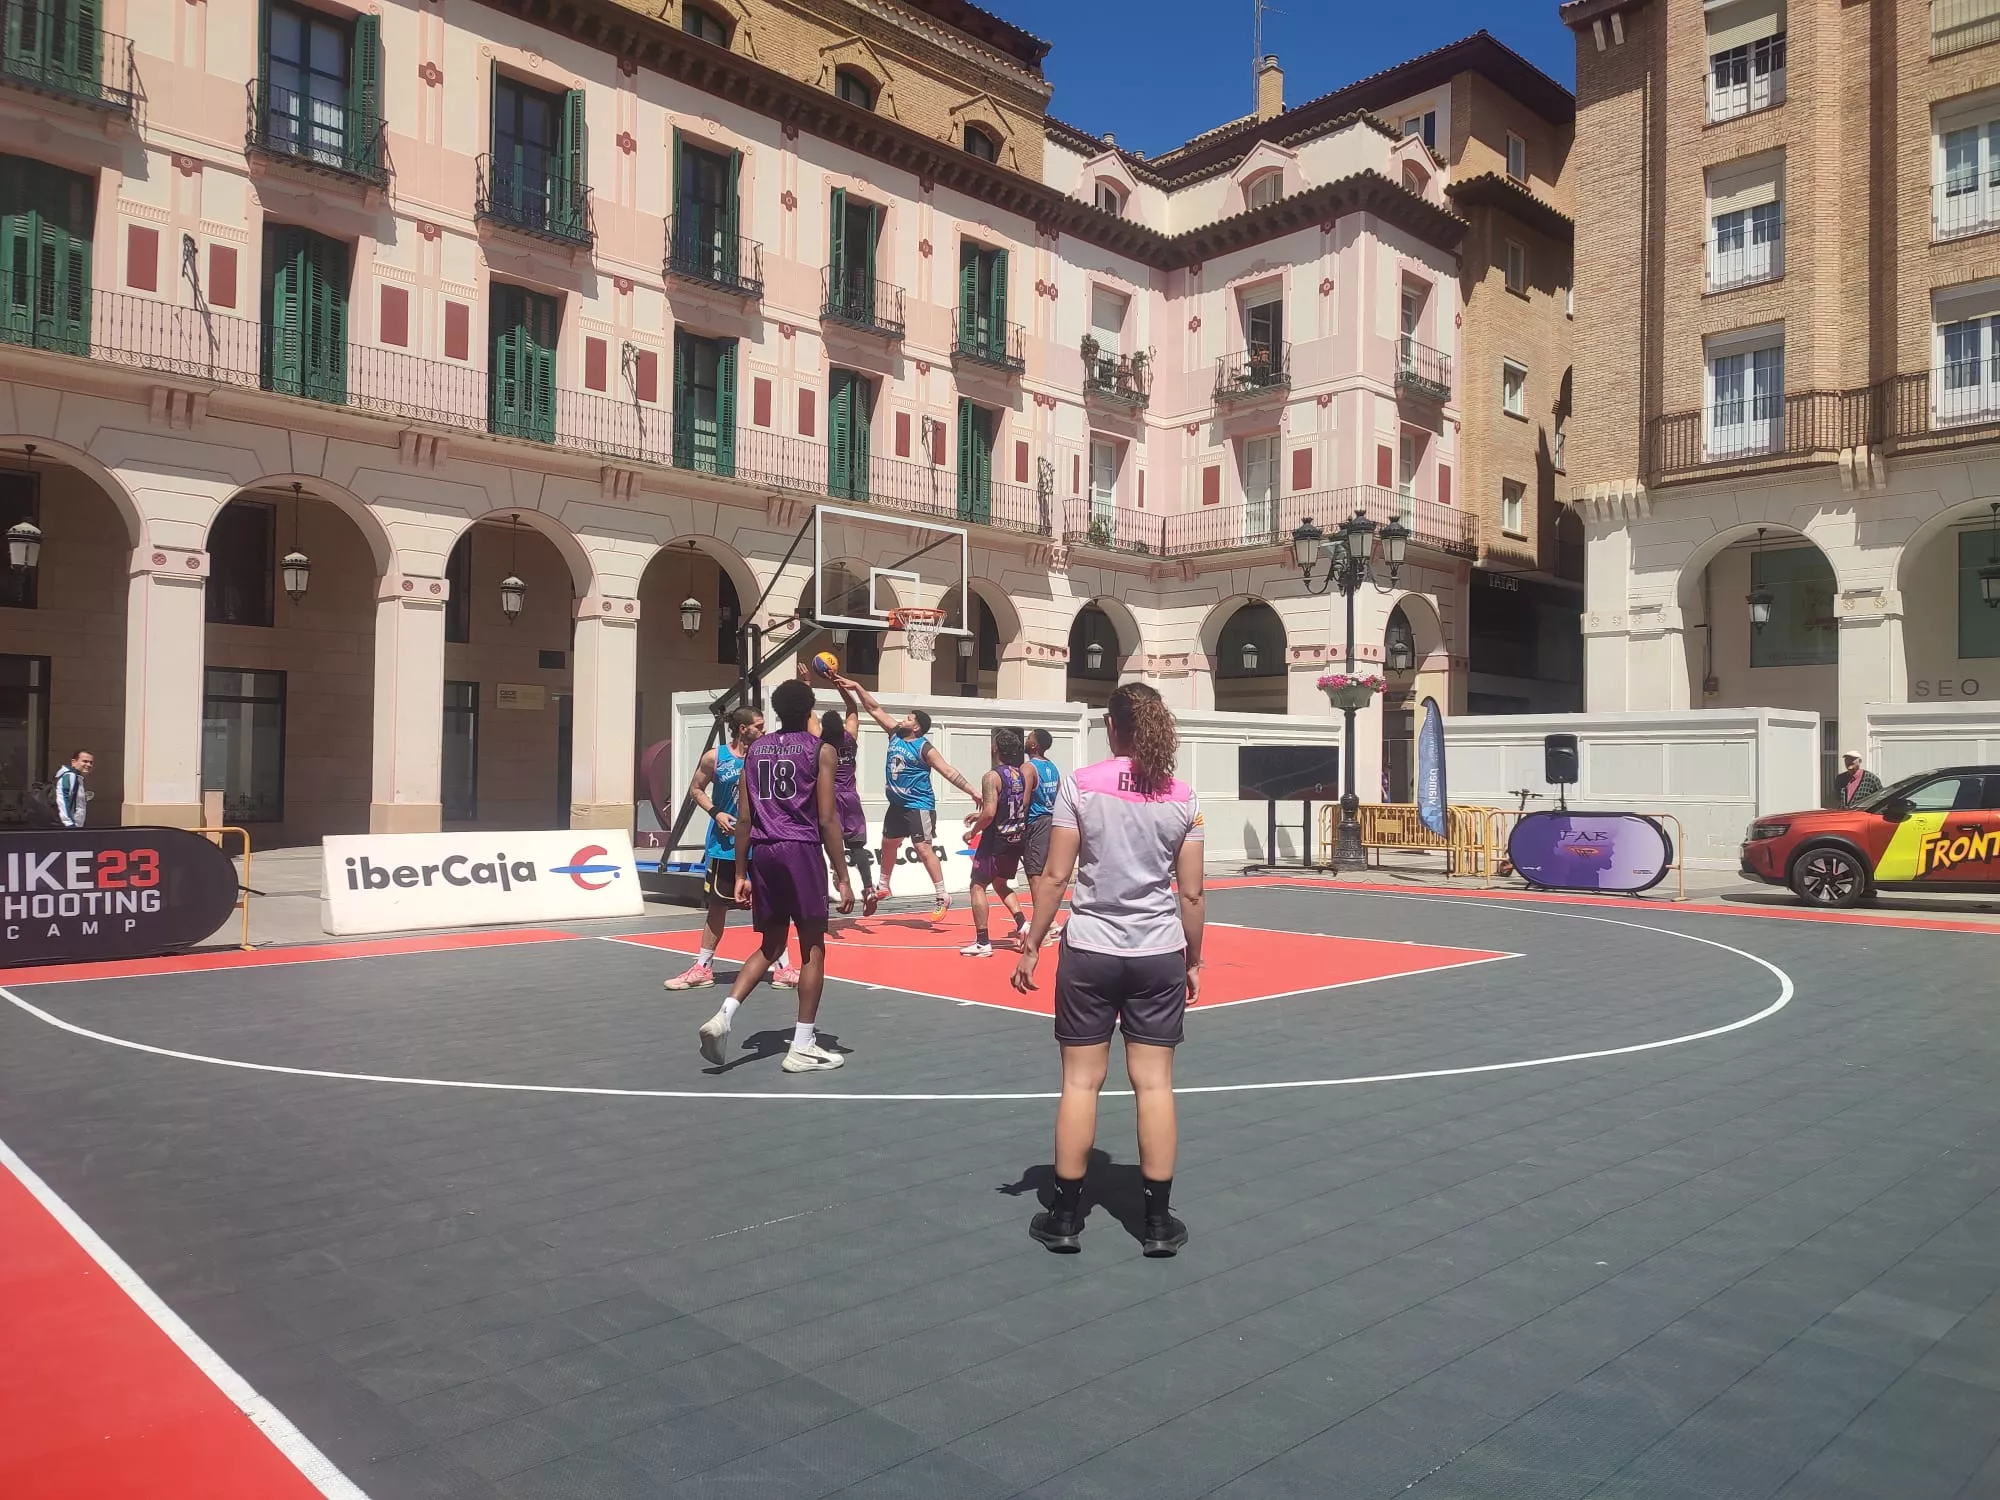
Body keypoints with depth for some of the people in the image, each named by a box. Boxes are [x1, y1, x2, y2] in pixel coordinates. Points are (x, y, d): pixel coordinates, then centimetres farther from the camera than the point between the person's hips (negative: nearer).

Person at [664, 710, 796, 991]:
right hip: (725, 844, 0)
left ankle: (782, 968, 11)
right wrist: (715, 812, -9)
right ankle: (703, 968, 22)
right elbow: (696, 789, 4)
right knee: (718, 905, 10)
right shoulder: (715, 757, -5)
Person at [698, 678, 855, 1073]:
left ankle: (723, 1016, 1)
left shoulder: (755, 750, 13)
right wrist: (843, 877, -4)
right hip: (801, 850, -5)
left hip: (763, 852, 5)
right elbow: (827, 820, -7)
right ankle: (802, 1047, 5)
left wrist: (741, 873, 15)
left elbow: (745, 818, 10)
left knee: (771, 946, 18)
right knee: (812, 948, 4)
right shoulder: (821, 750, -1)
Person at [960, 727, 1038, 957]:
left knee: (978, 886, 4)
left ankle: (982, 942, 0)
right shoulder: (1024, 773, 5)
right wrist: (981, 815, 20)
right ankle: (1022, 922, 10)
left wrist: (973, 831, -8)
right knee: (1000, 883, 26)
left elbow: (989, 813, -24)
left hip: (996, 841, -7)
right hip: (1017, 839, 7)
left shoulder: (992, 777, -17)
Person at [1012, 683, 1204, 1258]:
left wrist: (1031, 946, 1)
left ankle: (1066, 1215, 16)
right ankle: (1159, 1221, 15)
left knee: (1080, 1082, 7)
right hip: (1159, 956, 2)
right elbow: (1191, 893, 1)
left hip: (1089, 951, -1)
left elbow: (1055, 876, -7)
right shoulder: (1182, 798, 0)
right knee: (1154, 1083, 8)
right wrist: (1194, 961, 12)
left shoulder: (1080, 785, -6)